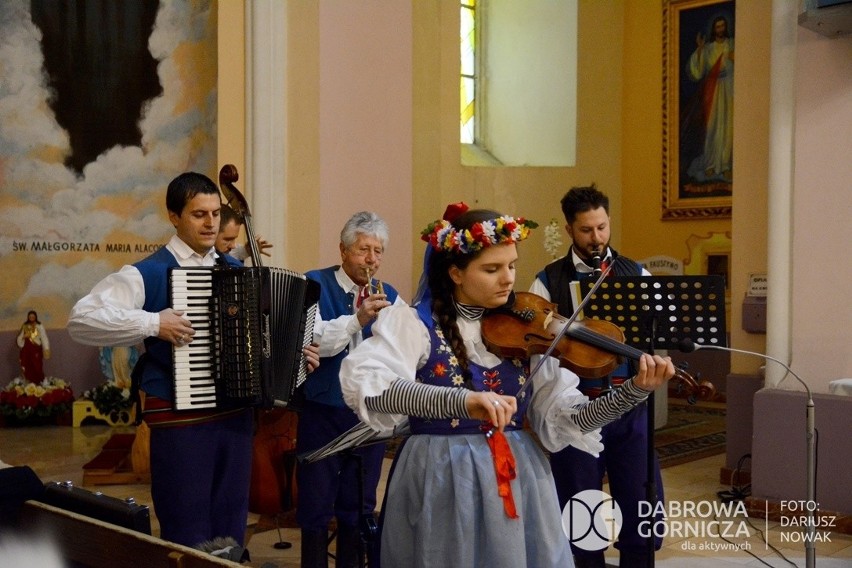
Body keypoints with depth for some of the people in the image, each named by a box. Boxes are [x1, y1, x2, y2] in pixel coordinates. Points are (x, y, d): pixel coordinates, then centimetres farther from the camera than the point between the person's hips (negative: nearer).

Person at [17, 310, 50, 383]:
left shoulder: (39, 326, -1)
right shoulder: (25, 326, 10)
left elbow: (44, 338, -7)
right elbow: (19, 338, 12)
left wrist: (46, 349, -16)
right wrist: (23, 337, -11)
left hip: (36, 350, -3)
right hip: (26, 350, 3)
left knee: (37, 368, -6)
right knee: (27, 369, 2)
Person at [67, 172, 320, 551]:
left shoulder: (236, 272, 10)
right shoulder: (148, 274, -8)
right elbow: (81, 320, -17)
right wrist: (153, 324, -25)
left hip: (236, 414, 5)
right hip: (179, 419, -5)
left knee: (230, 533, 16)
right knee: (188, 537, 5)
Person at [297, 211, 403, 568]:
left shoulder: (388, 297, 5)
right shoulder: (315, 284, -5)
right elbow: (312, 340, -20)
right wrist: (357, 319, -33)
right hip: (323, 412, -3)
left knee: (359, 506, 13)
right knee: (316, 504, 6)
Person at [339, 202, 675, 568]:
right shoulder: (414, 324, -10)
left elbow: (561, 418, -1)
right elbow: (362, 385, -28)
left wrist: (637, 389, -15)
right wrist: (460, 400, -41)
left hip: (520, 479, 4)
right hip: (441, 483, -3)